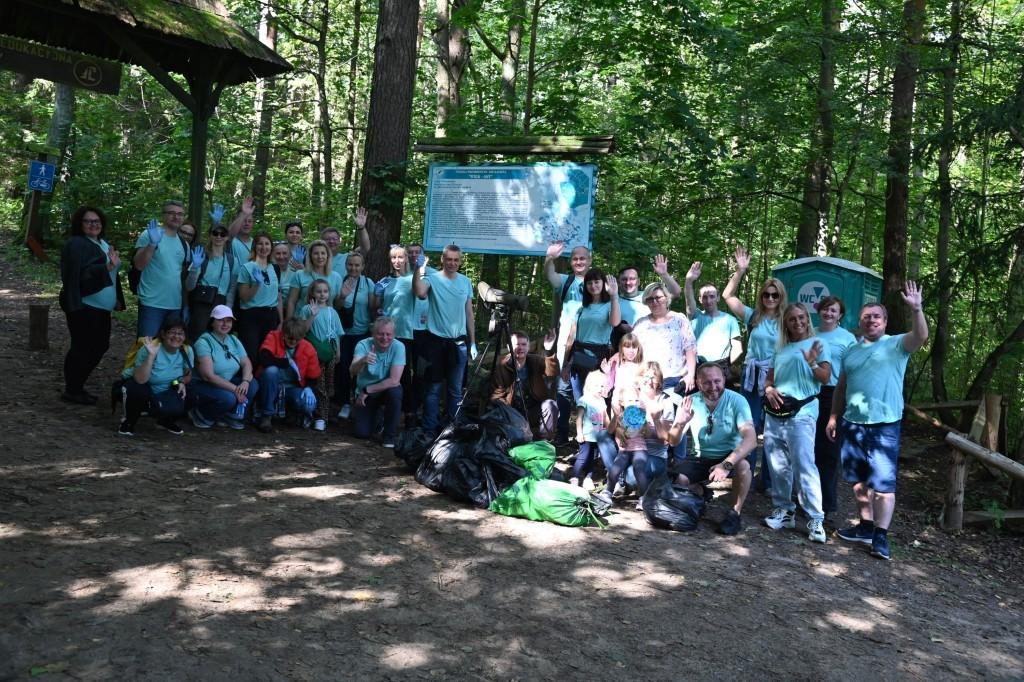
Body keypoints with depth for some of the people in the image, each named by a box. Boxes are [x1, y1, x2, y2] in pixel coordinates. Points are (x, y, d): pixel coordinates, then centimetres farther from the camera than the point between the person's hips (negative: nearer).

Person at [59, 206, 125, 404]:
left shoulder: (102, 243, 16)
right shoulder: (76, 244, -12)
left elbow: (112, 274, 24)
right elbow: (78, 275, -25)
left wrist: (117, 298, 21)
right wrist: (107, 267, -32)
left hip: (100, 306, 9)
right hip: (83, 306, -9)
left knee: (99, 346, 13)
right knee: (82, 348, -3)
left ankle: (77, 386, 24)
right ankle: (71, 391, 9)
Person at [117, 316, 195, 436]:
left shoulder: (187, 351, -13)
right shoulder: (149, 348, -27)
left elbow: (188, 375, 4)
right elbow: (140, 380, -35)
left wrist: (181, 382, -18)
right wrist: (151, 355, -43)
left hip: (167, 394, 4)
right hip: (143, 388, -4)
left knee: (190, 398, -20)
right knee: (136, 389, -36)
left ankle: (166, 421, 12)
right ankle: (128, 421, -4)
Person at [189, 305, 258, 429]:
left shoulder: (233, 340, 5)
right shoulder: (204, 342, -16)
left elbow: (247, 363, -1)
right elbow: (208, 375, -23)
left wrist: (245, 381, -23)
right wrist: (234, 389, -27)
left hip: (229, 382, 7)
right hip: (205, 386, -6)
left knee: (253, 384, -18)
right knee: (228, 397, -34)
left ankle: (230, 416, 0)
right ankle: (201, 415, -3)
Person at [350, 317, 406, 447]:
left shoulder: (398, 347, -21)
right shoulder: (363, 345, -18)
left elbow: (394, 380, -27)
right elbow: (352, 371, -34)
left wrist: (367, 390, -22)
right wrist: (362, 361, -56)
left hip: (387, 391, -1)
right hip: (364, 393, 1)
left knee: (395, 391, -34)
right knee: (361, 432, -12)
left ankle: (389, 435, -12)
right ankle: (376, 414, 26)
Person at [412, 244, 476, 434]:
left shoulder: (466, 282, 7)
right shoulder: (433, 278, -5)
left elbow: (469, 314, 12)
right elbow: (419, 292, -28)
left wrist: (473, 342, 10)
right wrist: (418, 268, -32)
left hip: (459, 343, 3)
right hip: (436, 341, -3)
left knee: (456, 389, 10)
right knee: (434, 388, 3)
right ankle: (430, 429, 10)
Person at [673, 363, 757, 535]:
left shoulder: (737, 401, -19)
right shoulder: (691, 403, -11)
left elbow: (751, 439, -32)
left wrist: (727, 464, -45)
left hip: (730, 456, -3)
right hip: (700, 457, 3)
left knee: (743, 465, -35)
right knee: (676, 482, -20)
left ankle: (735, 513, -10)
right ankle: (701, 492, 17)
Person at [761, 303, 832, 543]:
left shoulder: (816, 344, 3)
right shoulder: (781, 348, 17)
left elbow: (825, 377, -5)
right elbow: (770, 377, 19)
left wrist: (812, 363, -22)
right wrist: (769, 389, -2)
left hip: (801, 413, -6)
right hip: (775, 413, 6)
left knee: (804, 466, -12)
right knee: (778, 465, 10)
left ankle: (816, 519, -8)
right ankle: (783, 509, 22)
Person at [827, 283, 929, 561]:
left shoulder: (897, 345, 0)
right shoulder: (852, 350, 15)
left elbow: (921, 336, -22)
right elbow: (841, 387, 17)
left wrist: (916, 309, -36)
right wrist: (834, 417, 12)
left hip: (884, 425, -6)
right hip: (851, 424, 6)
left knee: (884, 483, -6)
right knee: (859, 480, 14)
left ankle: (881, 536, 0)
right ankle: (866, 526, 26)